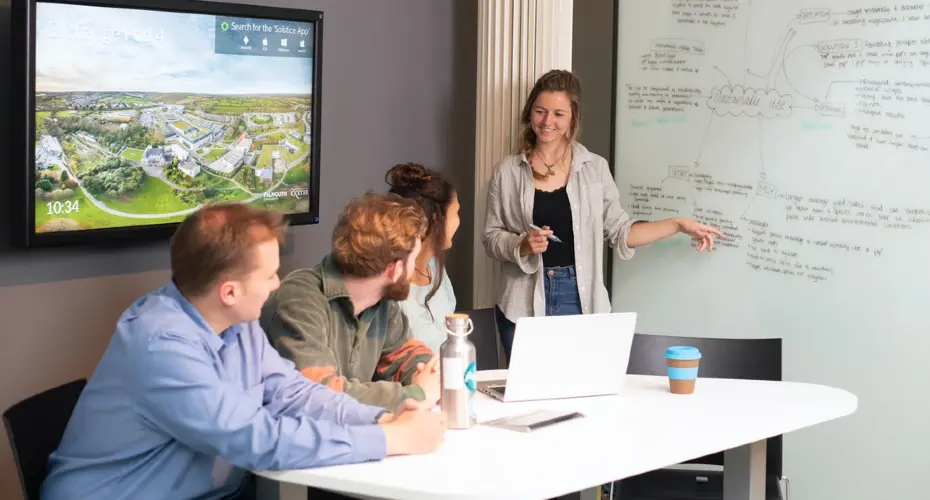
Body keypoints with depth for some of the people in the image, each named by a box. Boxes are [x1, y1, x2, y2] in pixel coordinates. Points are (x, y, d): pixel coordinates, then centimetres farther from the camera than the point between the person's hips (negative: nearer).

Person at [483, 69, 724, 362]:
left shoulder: (595, 168, 3)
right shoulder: (507, 171, 2)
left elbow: (619, 231, 8)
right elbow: (491, 237, 4)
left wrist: (679, 225, 1)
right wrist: (522, 244, -15)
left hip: (580, 301, 0)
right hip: (524, 305, 0)